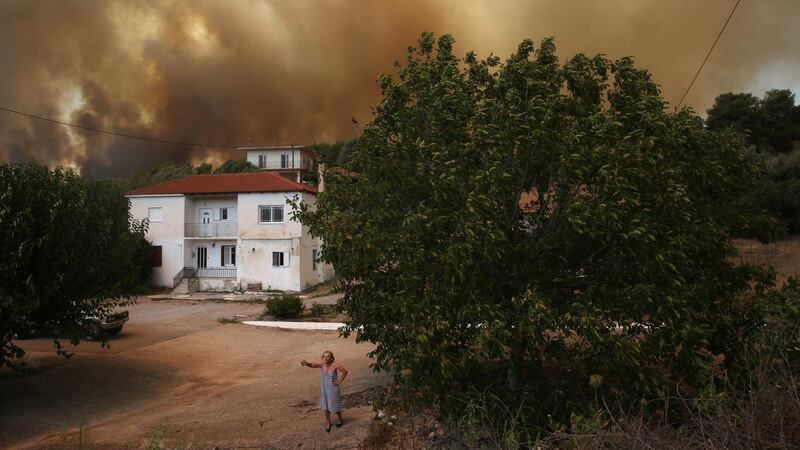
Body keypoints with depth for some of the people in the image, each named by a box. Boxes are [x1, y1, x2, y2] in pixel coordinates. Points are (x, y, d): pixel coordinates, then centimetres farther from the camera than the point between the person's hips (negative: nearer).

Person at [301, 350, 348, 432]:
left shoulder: (334, 366, -21)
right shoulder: (321, 365, -13)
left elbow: (345, 371, -12)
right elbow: (312, 365, -31)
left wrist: (340, 381, -10)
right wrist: (306, 363, -52)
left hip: (333, 389, -3)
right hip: (324, 390, 3)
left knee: (335, 406, 13)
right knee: (325, 407, 13)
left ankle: (340, 420, 40)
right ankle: (328, 423, 34)